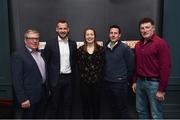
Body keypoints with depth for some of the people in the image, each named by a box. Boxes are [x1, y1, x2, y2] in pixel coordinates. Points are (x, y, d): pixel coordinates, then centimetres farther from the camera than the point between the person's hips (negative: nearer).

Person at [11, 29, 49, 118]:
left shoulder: (40, 54, 12)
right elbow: (17, 80, -15)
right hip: (30, 97, -7)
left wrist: (47, 89, 12)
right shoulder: (18, 56, -11)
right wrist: (22, 99, -18)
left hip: (43, 94, 7)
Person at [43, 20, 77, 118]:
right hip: (55, 79, -3)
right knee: (54, 105, 9)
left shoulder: (73, 44, 6)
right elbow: (46, 63, -3)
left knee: (67, 104, 13)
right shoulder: (50, 43, -5)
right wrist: (47, 80, -5)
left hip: (69, 78, 3)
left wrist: (73, 76, 7)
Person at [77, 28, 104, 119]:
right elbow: (79, 65, 3)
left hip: (96, 80, 0)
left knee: (96, 103, 11)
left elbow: (102, 65, 1)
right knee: (85, 103, 10)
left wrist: (99, 76, -5)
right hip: (84, 81, 0)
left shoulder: (100, 49, 2)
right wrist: (83, 76, -4)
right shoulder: (80, 49, 3)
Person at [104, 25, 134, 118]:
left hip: (120, 83, -5)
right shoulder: (106, 48, 6)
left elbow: (131, 65, -6)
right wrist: (107, 77, 10)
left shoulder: (125, 48, -9)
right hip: (108, 82, 5)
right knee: (113, 107, 17)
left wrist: (126, 79, 1)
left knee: (122, 109, 4)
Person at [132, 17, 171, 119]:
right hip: (140, 82, 7)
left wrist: (162, 89, -16)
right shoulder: (138, 45, 10)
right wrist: (135, 81, 14)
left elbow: (165, 67, -16)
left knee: (156, 115, 4)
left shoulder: (161, 43, -12)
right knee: (141, 111, 19)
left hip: (154, 83, -7)